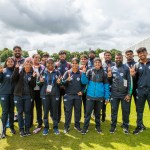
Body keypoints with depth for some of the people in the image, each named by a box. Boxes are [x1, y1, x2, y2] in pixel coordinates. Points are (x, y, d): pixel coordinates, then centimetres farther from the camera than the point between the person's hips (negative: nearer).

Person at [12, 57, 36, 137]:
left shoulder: (33, 73, 1)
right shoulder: (19, 71, 0)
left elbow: (33, 85, -4)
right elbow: (13, 79, -13)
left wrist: (33, 77, -21)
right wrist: (16, 69, -21)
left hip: (28, 95, 1)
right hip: (18, 95, 0)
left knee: (27, 112, 7)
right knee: (20, 112, 6)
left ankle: (27, 129, 21)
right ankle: (21, 129, 18)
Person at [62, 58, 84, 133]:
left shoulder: (81, 73, 1)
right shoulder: (67, 72, 0)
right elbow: (63, 83, -4)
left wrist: (82, 91, -3)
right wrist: (67, 80, -23)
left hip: (78, 95, 1)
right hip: (69, 95, -1)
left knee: (77, 111, 12)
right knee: (68, 111, 5)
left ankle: (77, 125, 28)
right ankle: (66, 127, 17)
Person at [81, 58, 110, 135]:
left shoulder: (103, 73, 1)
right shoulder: (89, 71, -1)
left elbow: (106, 85, 4)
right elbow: (84, 82, -5)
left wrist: (107, 97, 2)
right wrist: (84, 73, -20)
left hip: (100, 96, 1)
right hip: (90, 96, -1)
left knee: (97, 112, 14)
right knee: (88, 112, 1)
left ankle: (98, 126, 31)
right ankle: (85, 127, 13)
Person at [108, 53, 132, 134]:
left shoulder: (126, 68, -1)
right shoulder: (111, 68, 5)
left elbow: (129, 81, -4)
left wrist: (129, 94, -9)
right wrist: (109, 77, -11)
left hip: (124, 93, -1)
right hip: (114, 94, 2)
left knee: (125, 111, 8)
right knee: (114, 110, 9)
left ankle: (125, 126, 24)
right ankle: (113, 126, 22)